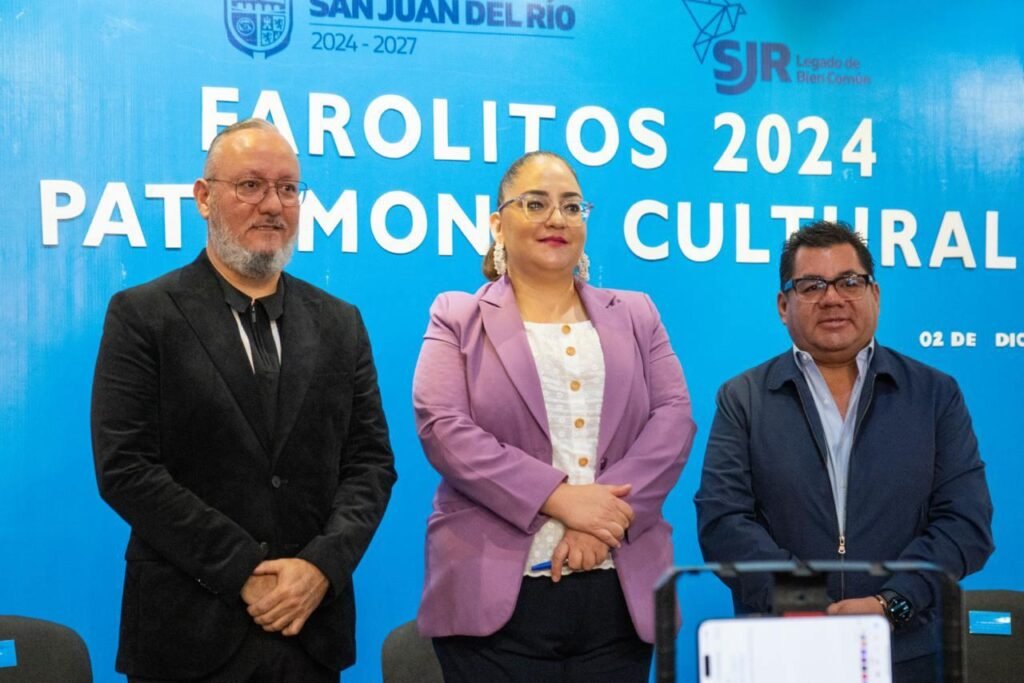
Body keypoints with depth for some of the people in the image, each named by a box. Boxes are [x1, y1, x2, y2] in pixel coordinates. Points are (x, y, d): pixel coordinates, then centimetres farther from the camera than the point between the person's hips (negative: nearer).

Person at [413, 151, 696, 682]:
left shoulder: (635, 315, 15)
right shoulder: (457, 319, 8)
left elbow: (673, 420, 3)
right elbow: (442, 428, -6)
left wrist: (603, 521, -12)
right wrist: (557, 497, -16)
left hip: (622, 594, 3)